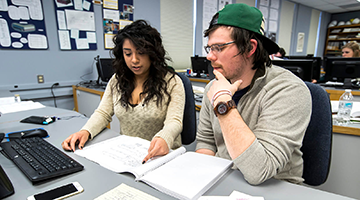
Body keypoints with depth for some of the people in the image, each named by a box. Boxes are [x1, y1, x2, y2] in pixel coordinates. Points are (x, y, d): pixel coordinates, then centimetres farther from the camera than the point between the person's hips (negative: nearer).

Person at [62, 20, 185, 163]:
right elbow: (103, 113, 10)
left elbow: (174, 121, -15)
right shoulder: (117, 81, 9)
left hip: (159, 155, -4)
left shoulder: (172, 82, -7)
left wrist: (164, 139, -38)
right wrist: (86, 131, -11)